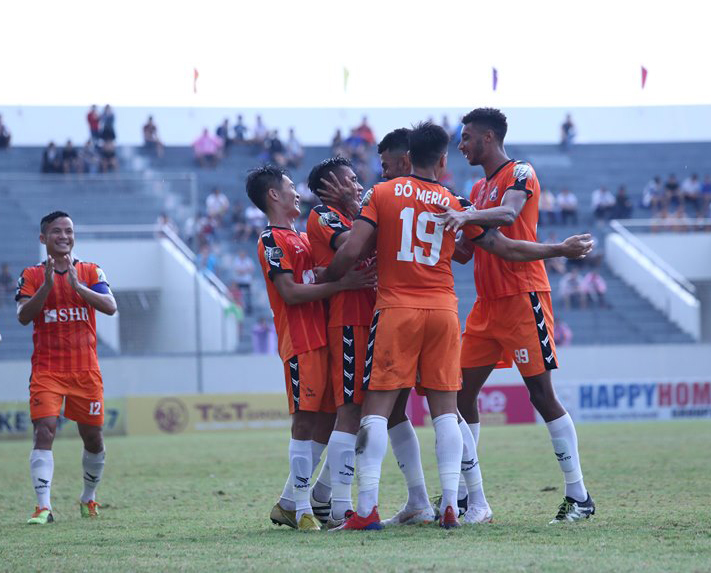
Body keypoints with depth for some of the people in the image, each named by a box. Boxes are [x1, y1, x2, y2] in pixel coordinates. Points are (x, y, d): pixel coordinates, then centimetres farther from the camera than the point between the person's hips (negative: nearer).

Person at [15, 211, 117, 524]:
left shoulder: (91, 272, 5)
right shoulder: (32, 275, 3)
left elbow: (110, 307, -10)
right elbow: (23, 316, -9)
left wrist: (77, 286, -20)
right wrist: (46, 285, -20)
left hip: (85, 369, 2)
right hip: (46, 369, -2)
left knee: (93, 437, 8)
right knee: (44, 431, -16)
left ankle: (89, 498, 30)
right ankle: (43, 506, -20)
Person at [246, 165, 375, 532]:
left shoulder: (300, 238, 23)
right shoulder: (272, 240, -5)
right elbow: (290, 292, -14)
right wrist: (342, 284, -18)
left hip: (321, 336, 9)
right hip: (300, 342, -9)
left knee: (325, 423, 8)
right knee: (305, 420, -9)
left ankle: (288, 504, 14)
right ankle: (302, 509, -7)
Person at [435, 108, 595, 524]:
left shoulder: (520, 173, -6)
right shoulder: (480, 189, 21)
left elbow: (508, 214, -27)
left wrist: (467, 216, -43)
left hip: (523, 299, -9)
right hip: (487, 304, 9)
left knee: (541, 393, -9)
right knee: (463, 392, 3)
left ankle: (579, 496, -5)